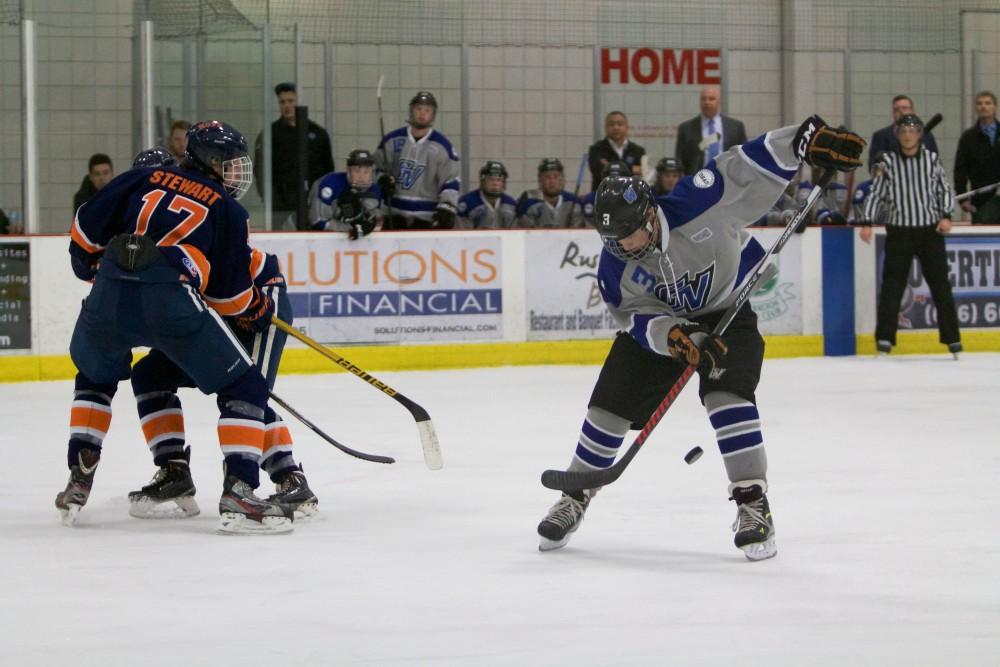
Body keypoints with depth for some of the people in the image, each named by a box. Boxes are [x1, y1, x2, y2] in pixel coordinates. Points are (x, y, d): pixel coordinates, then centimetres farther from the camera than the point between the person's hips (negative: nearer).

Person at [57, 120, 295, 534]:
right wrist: (260, 312, 33)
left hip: (109, 298, 4)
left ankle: (78, 482, 26)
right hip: (171, 301, -4)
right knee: (244, 388, 9)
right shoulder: (228, 210, 17)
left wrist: (91, 267, 39)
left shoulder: (145, 178, 24)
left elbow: (86, 229, 20)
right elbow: (230, 294, 14)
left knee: (95, 378, 34)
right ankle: (238, 493, -6)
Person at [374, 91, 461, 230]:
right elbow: (378, 167, 16)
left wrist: (446, 209, -16)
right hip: (395, 214, 3)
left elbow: (451, 181, -4)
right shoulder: (393, 140, 4)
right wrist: (383, 180, -5)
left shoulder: (441, 146, -2)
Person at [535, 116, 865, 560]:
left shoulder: (694, 206, -33)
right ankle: (575, 499, 19)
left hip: (728, 311, -3)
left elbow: (748, 166, -31)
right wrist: (677, 338, -38)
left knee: (727, 395, -25)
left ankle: (753, 504, -19)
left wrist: (807, 140, -39)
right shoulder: (614, 267, -22)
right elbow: (637, 319, -19)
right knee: (610, 404, -1)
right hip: (658, 321, 3)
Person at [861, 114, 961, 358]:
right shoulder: (888, 162, 2)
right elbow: (876, 193, 4)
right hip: (899, 231, -1)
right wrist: (867, 223, -6)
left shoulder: (932, 159, 4)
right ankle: (885, 338, 1)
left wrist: (946, 216, -4)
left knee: (940, 284, 3)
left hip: (930, 230, 1)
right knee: (892, 285, -4)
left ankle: (952, 338, 8)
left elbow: (945, 189, 10)